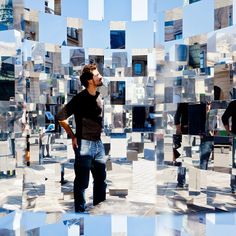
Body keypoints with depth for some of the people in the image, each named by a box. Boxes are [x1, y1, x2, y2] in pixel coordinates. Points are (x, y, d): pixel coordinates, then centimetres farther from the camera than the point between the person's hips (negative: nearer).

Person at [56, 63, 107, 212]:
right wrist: (73, 136, -8)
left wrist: (100, 137, 12)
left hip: (98, 144, 7)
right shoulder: (80, 99, -12)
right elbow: (60, 117, -10)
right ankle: (80, 210, 19)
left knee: (101, 179, 15)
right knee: (82, 182, 3)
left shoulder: (99, 96, 7)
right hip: (84, 144, -7)